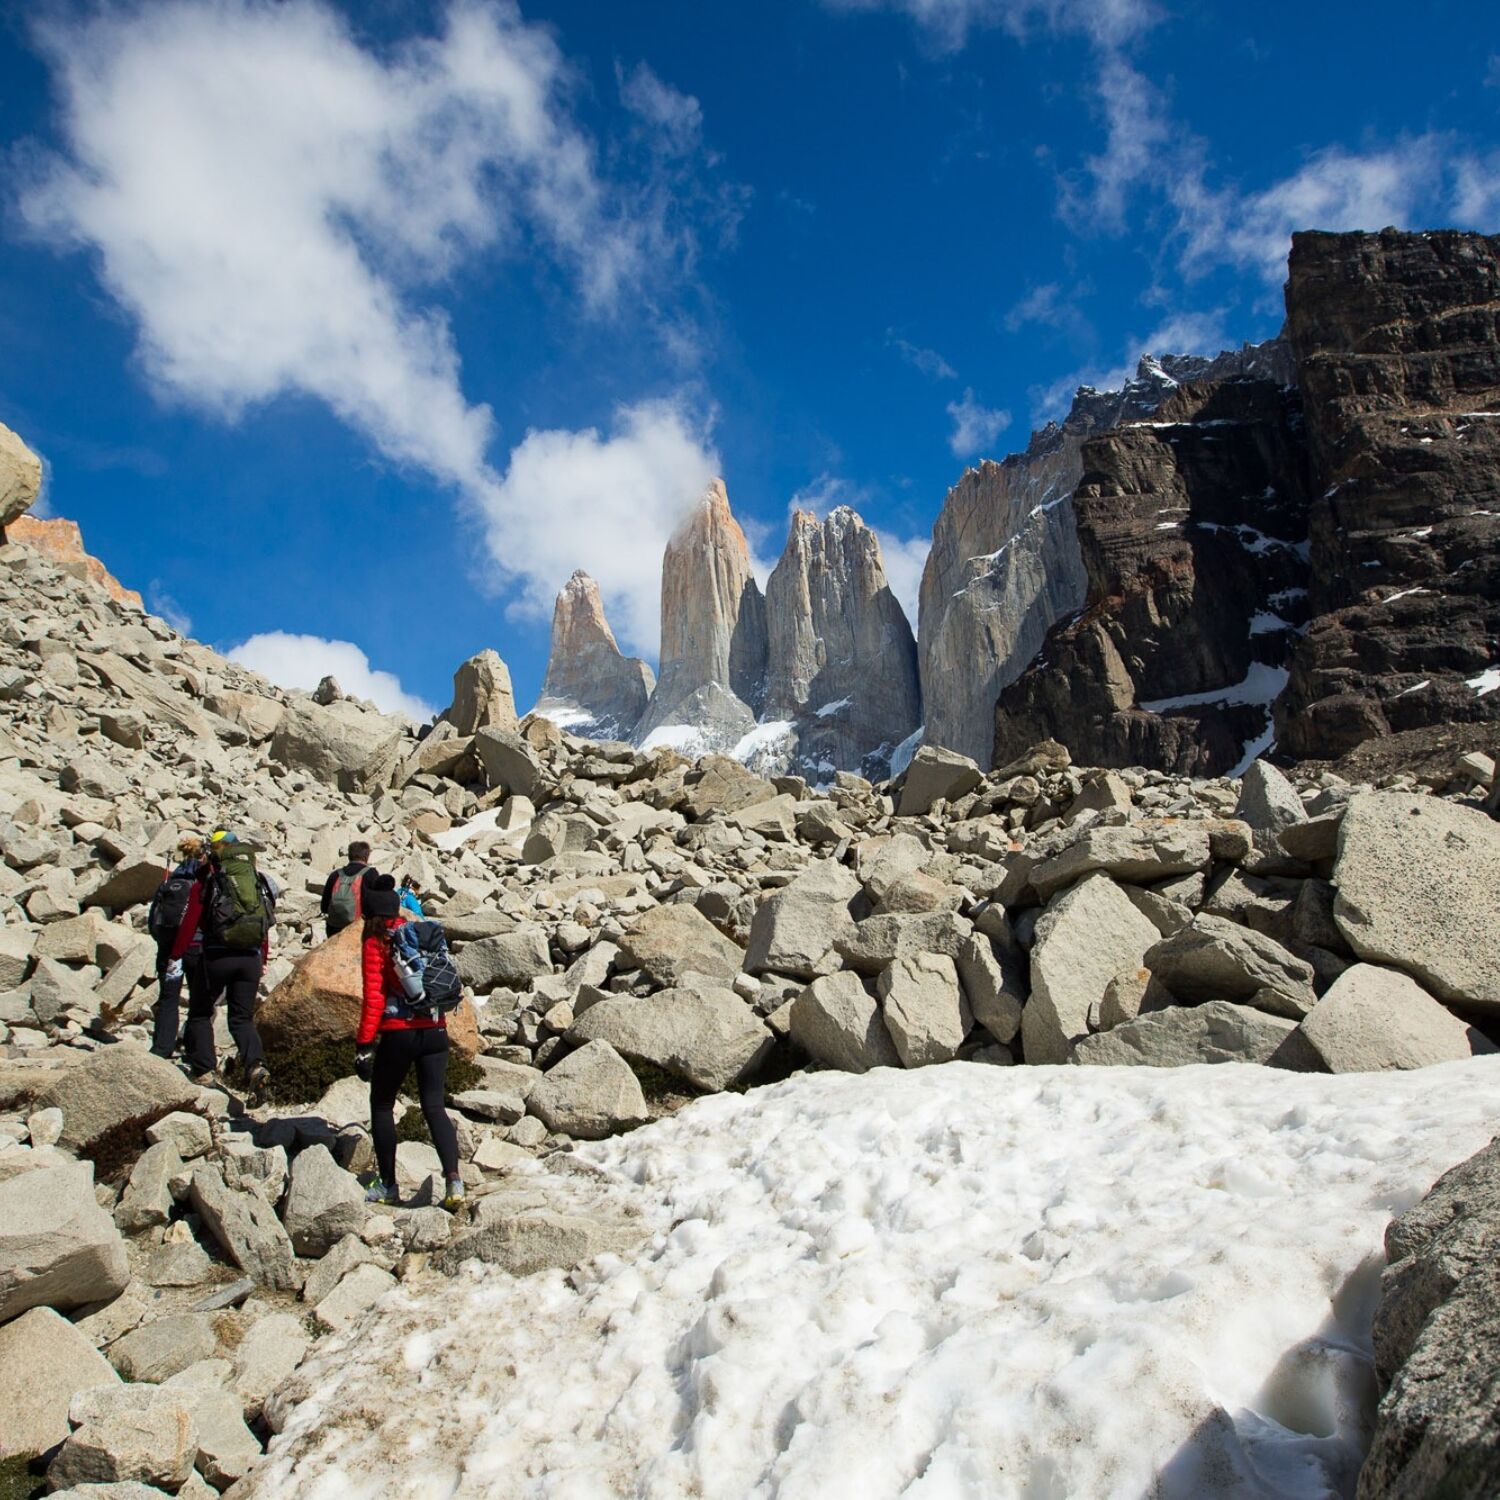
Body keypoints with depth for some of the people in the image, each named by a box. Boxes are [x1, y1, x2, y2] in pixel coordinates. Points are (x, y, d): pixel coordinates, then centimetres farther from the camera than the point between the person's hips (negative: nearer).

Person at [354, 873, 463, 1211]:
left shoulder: (375, 943, -5)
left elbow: (374, 998, -10)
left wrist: (364, 1044, -8)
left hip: (398, 1034, -4)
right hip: (435, 1031, 5)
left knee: (382, 1105, 14)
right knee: (434, 1105, 8)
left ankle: (388, 1184, 19)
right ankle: (453, 1178, -8)